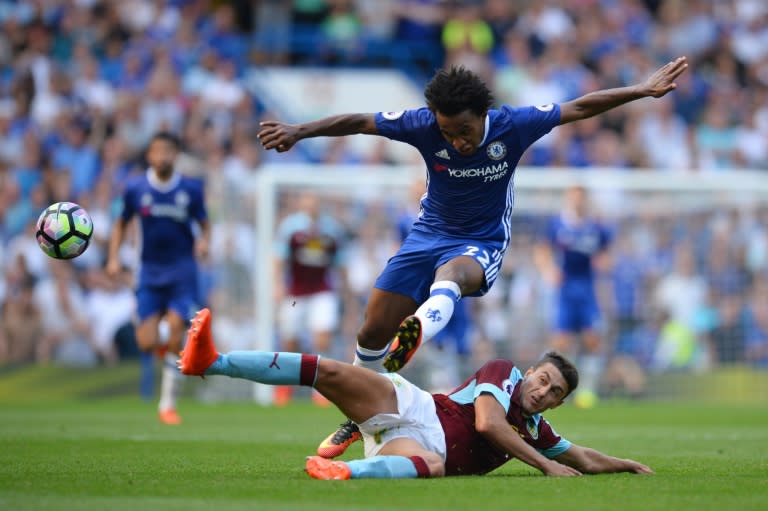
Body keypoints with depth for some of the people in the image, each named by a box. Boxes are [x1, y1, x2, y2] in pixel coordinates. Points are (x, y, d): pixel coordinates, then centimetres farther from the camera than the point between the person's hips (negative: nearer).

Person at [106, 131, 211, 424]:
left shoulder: (192, 189, -3)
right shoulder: (135, 189, -2)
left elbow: (204, 225, 6)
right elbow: (122, 223, 11)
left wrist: (204, 241, -16)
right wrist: (113, 257, -1)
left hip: (182, 271, -1)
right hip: (150, 271, 1)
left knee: (176, 326, -15)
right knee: (147, 343, -11)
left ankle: (168, 404, -3)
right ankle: (164, 348, 30)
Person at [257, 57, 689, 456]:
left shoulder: (513, 125, -19)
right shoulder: (423, 126, -18)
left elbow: (580, 108, -12)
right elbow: (358, 122, -11)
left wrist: (644, 90, -14)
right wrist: (300, 131, -17)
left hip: (483, 243, -3)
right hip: (430, 233, 3)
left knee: (450, 273, -40)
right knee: (373, 330, 0)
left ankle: (415, 333, -69)